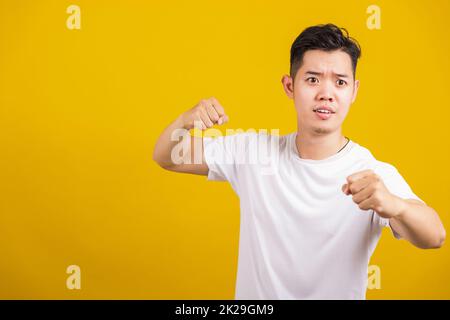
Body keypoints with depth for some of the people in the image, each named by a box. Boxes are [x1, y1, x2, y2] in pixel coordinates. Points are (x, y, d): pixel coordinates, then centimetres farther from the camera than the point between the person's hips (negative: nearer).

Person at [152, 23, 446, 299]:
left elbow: (434, 237, -33)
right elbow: (167, 158, -4)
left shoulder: (376, 176, -20)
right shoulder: (253, 151, -9)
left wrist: (395, 205, -55)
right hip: (254, 292, 3)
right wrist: (185, 121, -26)